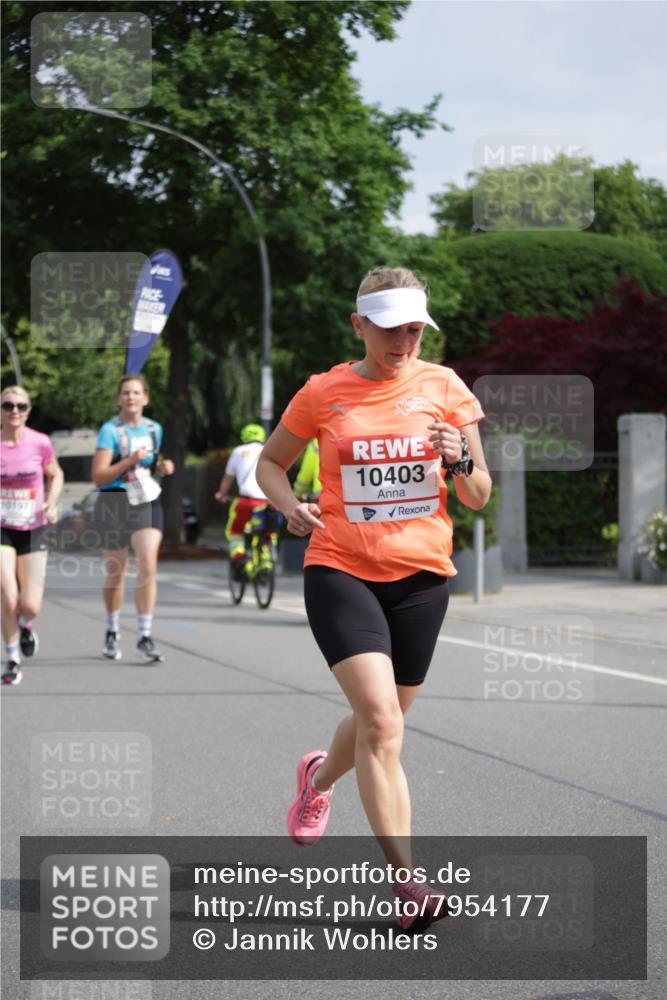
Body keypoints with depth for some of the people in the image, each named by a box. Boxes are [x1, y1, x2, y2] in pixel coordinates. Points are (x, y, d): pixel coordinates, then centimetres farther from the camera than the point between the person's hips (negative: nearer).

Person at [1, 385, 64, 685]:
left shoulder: (40, 443, -7)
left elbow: (56, 475, 9)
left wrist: (51, 503, -8)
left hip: (33, 531, 0)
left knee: (30, 606, -4)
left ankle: (24, 625, 35)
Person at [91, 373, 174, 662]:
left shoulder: (154, 428, 9)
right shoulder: (110, 430, -7)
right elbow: (98, 476, -13)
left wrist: (163, 466, 3)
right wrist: (131, 461, -23)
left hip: (147, 503, 3)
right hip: (114, 503, -3)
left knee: (148, 567, -12)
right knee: (116, 573, 8)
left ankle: (145, 638, -9)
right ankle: (112, 633, 30)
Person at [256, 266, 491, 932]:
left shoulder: (444, 388, 3)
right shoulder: (323, 393, -1)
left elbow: (478, 499, 5)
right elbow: (270, 462, 14)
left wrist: (461, 461, -17)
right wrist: (290, 506, -7)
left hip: (421, 575, 3)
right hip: (340, 570, -3)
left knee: (379, 723, 13)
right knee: (380, 718, -19)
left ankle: (319, 776, 49)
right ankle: (406, 882, -15)